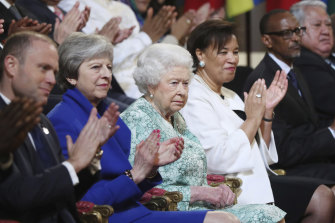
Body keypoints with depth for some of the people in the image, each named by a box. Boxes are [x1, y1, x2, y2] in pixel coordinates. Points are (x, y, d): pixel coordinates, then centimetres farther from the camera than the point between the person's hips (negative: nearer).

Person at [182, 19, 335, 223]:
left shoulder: (229, 97, 18)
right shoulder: (194, 99, -9)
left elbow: (261, 156, 15)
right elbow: (220, 160, -21)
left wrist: (267, 111, 3)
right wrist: (253, 118, -11)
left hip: (254, 178, 9)